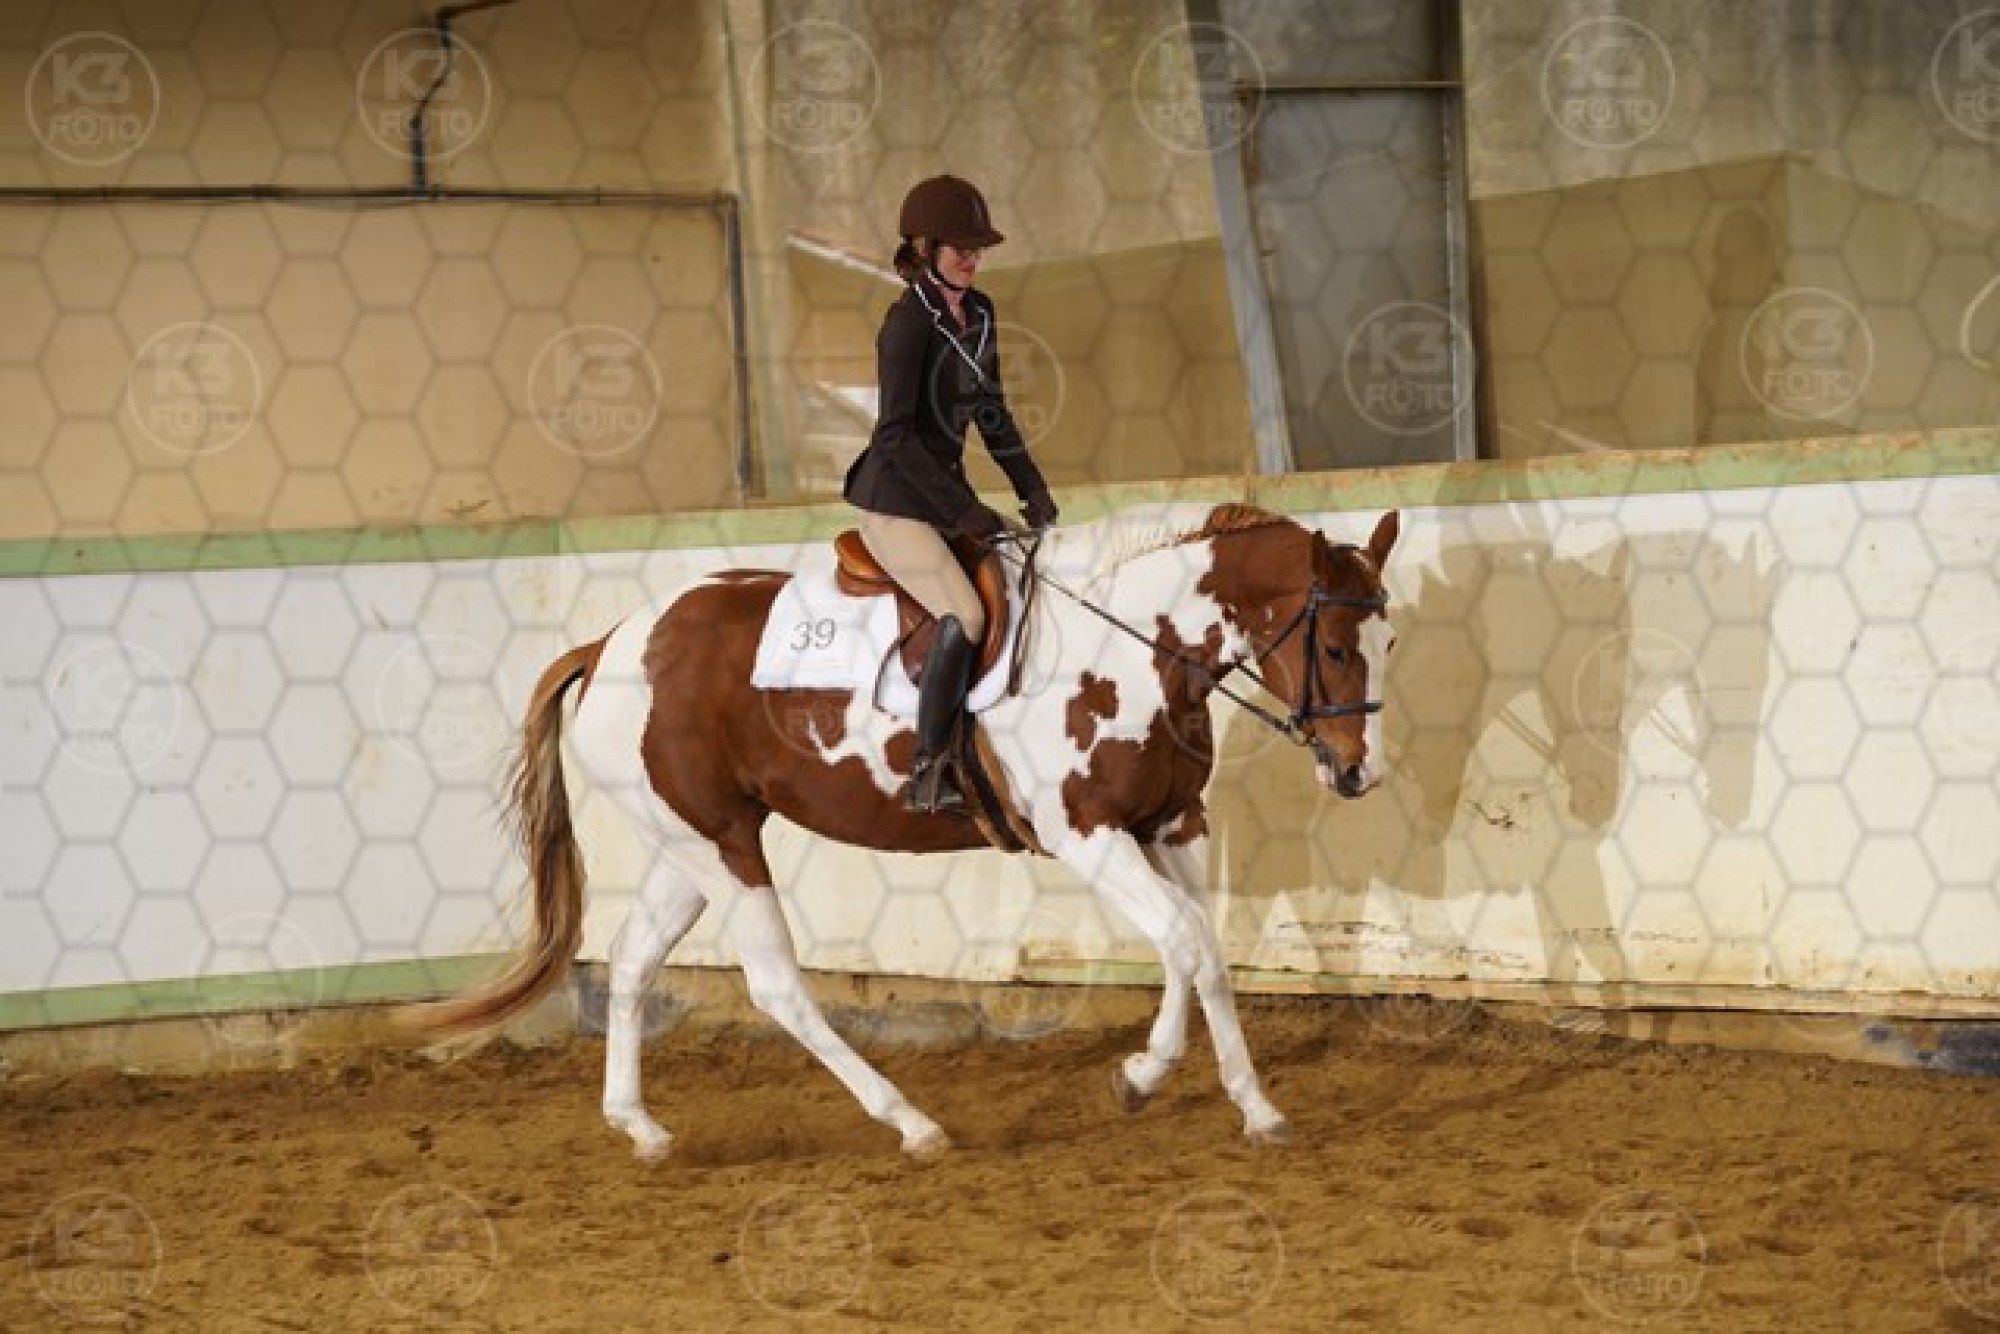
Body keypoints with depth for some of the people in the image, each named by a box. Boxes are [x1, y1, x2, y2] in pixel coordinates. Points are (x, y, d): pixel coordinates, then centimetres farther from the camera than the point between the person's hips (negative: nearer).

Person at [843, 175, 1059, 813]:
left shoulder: (978, 312, 9)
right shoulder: (908, 321, -17)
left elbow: (991, 414, 18)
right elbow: (896, 435, -21)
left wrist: (1032, 488, 6)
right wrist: (962, 511, -21)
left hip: (943, 490, 9)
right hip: (894, 501, -9)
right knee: (963, 616, -26)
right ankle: (928, 774, -23)